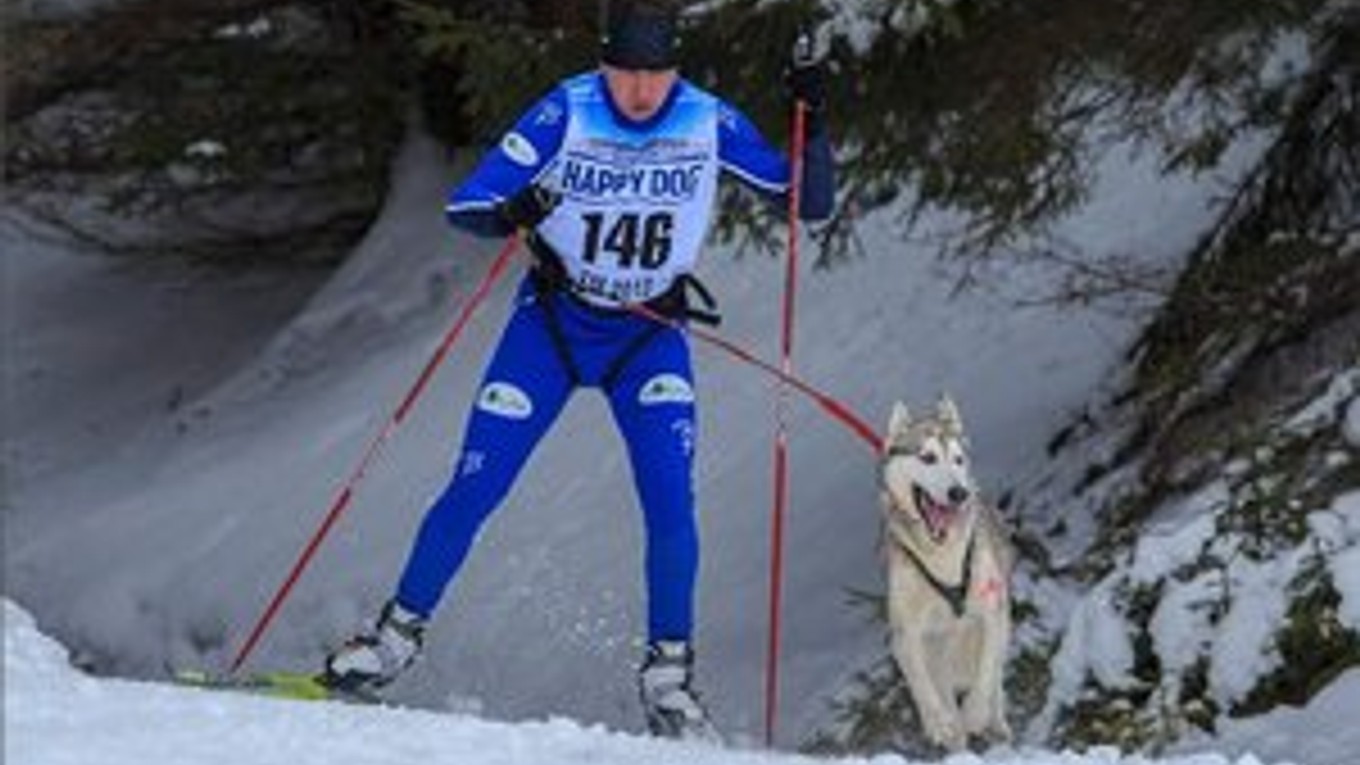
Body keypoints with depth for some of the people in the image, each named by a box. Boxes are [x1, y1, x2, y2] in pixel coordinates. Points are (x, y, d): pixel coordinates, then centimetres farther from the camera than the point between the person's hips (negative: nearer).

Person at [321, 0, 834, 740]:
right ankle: (400, 630, 13)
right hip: (552, 322, 0)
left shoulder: (709, 123, -13)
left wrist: (812, 122, -26)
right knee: (475, 488, -4)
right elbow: (463, 205, -17)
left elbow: (811, 204, -9)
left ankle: (668, 674, -4)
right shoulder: (565, 114, -18)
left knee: (670, 499, -17)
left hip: (651, 337, 0)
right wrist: (510, 214, -40)